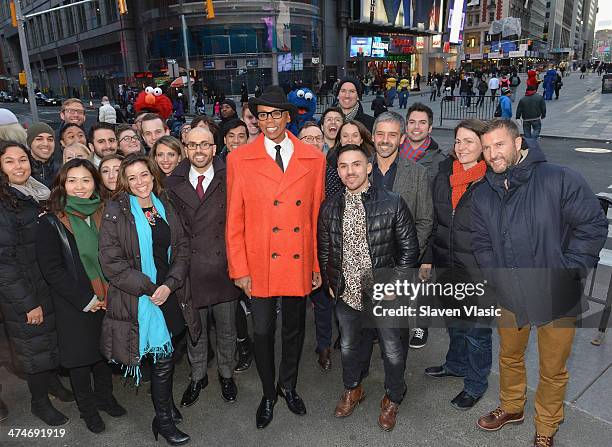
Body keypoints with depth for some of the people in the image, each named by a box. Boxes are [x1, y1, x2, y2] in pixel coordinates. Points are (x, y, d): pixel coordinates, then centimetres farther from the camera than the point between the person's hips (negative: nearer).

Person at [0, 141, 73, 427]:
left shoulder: (40, 195, 5)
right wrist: (28, 303, -18)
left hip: (53, 287, 6)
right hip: (24, 295, -6)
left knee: (54, 338, 18)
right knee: (34, 346, 10)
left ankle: (51, 380, 42)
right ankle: (39, 402, 31)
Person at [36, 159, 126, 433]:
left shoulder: (105, 215, 1)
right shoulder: (51, 222, -9)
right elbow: (51, 269, -12)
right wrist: (85, 299, -14)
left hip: (108, 300, 3)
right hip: (74, 306, -3)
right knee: (80, 357, 13)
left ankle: (104, 396, 41)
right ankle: (87, 408, 34)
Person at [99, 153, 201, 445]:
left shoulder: (164, 206, 5)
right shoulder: (115, 212, -8)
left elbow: (182, 248, 4)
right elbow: (111, 262, -12)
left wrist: (170, 284, -9)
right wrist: (149, 288, -14)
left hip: (170, 295, 4)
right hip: (139, 300, -4)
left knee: (165, 357, 13)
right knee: (163, 359, 1)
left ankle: (165, 402, 40)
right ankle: (163, 420, 23)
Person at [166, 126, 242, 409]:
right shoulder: (173, 183, 1)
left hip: (224, 266, -1)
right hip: (191, 268, 2)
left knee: (226, 329, 16)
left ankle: (226, 374, 39)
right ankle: (198, 376, 40)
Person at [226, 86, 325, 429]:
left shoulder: (314, 158, 0)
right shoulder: (239, 159, -3)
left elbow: (317, 216, 2)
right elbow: (234, 220, -2)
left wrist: (319, 265, 3)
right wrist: (239, 269, -4)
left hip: (299, 263, 2)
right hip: (259, 264, -1)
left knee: (295, 329, 18)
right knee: (263, 332, 11)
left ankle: (289, 386, 44)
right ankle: (268, 393, 37)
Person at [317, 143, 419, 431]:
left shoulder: (393, 203, -11)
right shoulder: (329, 207, -1)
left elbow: (409, 248, -7)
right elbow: (324, 250, 8)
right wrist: (330, 284, 5)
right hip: (346, 294, 3)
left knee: (392, 351, 13)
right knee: (348, 347, 22)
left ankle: (392, 399, 41)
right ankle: (352, 390, 50)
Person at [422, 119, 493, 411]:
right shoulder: (444, 174, 4)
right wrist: (428, 258, 10)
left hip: (477, 270, -5)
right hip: (446, 266, 6)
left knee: (476, 329, 10)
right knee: (453, 321, 24)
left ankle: (475, 384, 32)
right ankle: (455, 365, 48)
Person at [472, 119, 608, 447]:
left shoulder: (559, 180, -17)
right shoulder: (483, 195, -1)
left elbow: (593, 226, -14)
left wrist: (566, 273, -17)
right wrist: (498, 278, -5)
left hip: (557, 299, -4)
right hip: (510, 297, 4)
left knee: (552, 370, 15)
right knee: (509, 357, 24)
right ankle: (511, 407, 51)